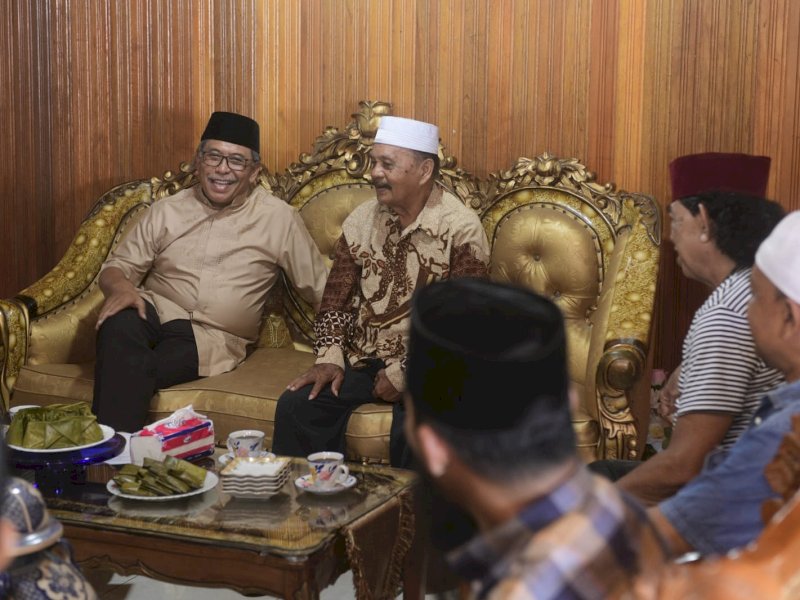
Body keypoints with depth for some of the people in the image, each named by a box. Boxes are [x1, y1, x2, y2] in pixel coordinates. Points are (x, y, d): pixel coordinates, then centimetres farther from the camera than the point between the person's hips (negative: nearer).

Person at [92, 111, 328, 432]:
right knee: (119, 327, -35)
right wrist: (121, 287, -13)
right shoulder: (166, 211, 11)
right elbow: (117, 266, 12)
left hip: (212, 337, -2)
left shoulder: (278, 219, 4)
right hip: (153, 310, 3)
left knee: (134, 370, -33)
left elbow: (320, 288, 7)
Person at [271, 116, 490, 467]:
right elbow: (337, 298, 10)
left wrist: (403, 373, -15)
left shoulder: (461, 229, -12)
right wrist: (329, 357, -5)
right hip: (362, 359, 5)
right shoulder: (362, 220, 5)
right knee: (297, 406, -15)